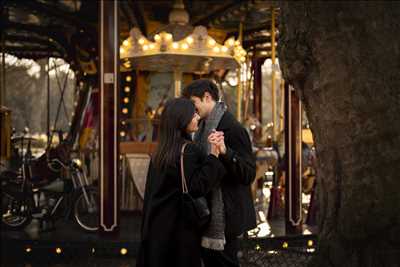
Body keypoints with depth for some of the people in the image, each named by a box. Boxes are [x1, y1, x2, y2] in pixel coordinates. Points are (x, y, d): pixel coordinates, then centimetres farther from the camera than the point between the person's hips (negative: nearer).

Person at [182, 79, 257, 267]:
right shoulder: (205, 126, 10)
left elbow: (249, 174, -23)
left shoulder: (232, 128, -17)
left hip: (225, 215, -9)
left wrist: (225, 152, -36)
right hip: (207, 212, 9)